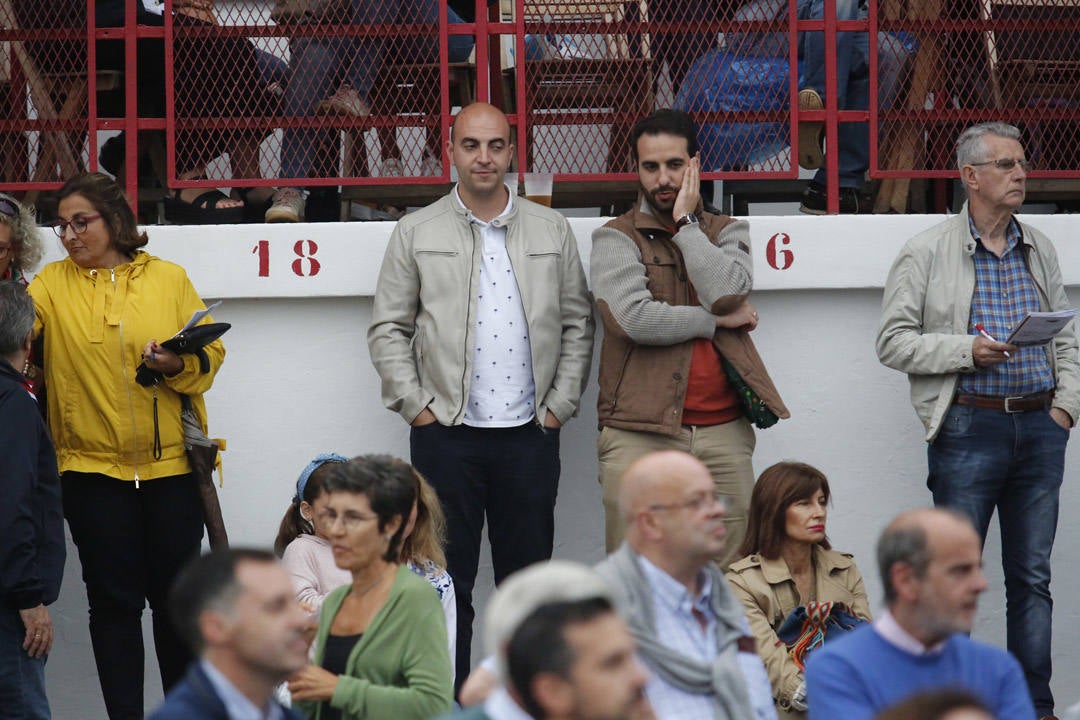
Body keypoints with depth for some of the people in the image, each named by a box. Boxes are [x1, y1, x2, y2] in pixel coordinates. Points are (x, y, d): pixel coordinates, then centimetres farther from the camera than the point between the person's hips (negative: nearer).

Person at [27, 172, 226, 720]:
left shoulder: (168, 279, 2)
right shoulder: (53, 284, 3)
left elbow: (211, 352, 1)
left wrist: (179, 365, -17)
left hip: (170, 464, 0)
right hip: (92, 467, 0)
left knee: (176, 594, 7)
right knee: (113, 601, 3)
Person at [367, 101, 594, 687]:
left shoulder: (551, 231, 9)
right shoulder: (417, 233, 4)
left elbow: (577, 324, 10)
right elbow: (387, 330, 4)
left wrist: (559, 405, 2)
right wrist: (415, 406, -4)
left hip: (529, 432, 1)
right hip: (445, 432, -1)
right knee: (447, 579, 1)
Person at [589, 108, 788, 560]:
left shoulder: (725, 232, 16)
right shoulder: (616, 238, 6)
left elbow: (726, 292, -7)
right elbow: (635, 318, -12)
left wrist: (685, 222, -2)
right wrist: (718, 320, -2)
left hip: (723, 433, 3)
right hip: (640, 434, -3)